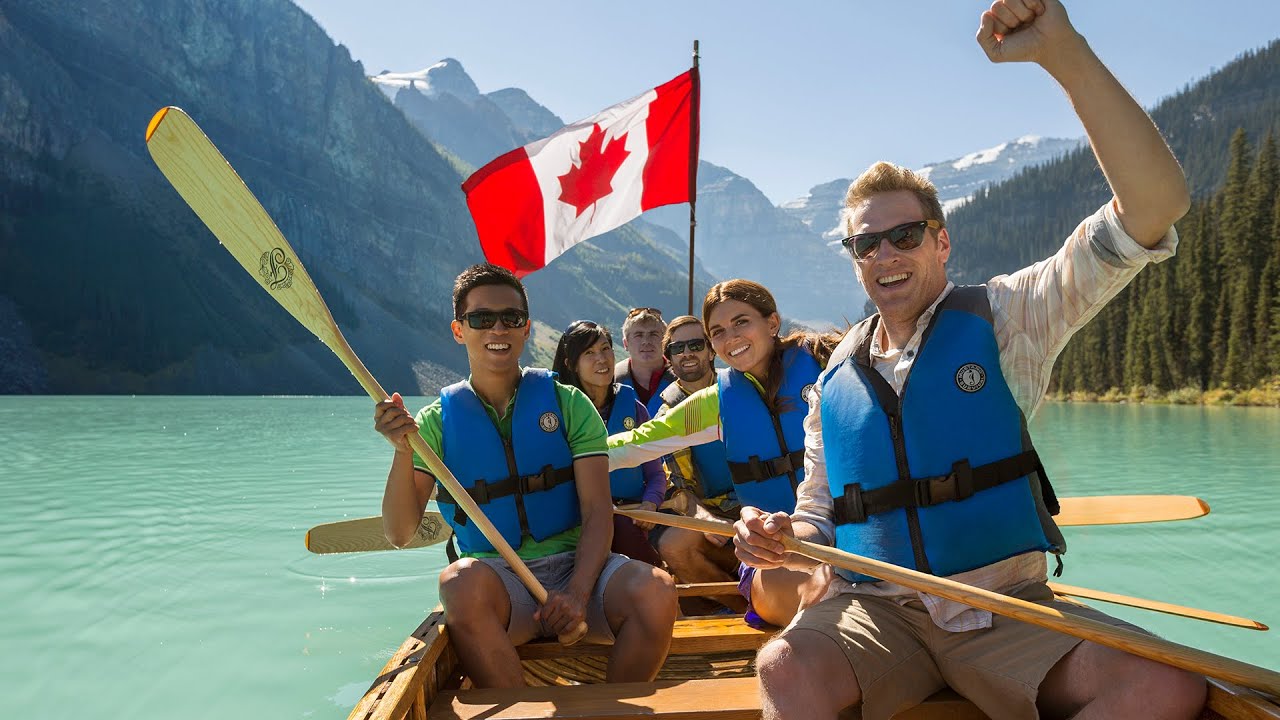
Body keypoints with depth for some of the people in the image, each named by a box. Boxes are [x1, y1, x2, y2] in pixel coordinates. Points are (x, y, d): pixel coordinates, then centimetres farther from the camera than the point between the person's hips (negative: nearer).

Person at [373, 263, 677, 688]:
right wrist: (403, 452, -16)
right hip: (496, 577, 0)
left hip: (575, 564, 1)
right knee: (460, 582, -35)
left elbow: (597, 511, -1)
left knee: (655, 590, -29)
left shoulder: (567, 403, 6)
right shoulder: (438, 421, 7)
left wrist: (577, 592, -18)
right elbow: (400, 535, 0)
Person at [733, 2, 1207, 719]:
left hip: (1007, 609, 1)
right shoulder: (833, 384, 8)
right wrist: (781, 537, -10)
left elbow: (1155, 204, -12)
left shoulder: (1002, 318, 0)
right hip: (872, 611, 0)